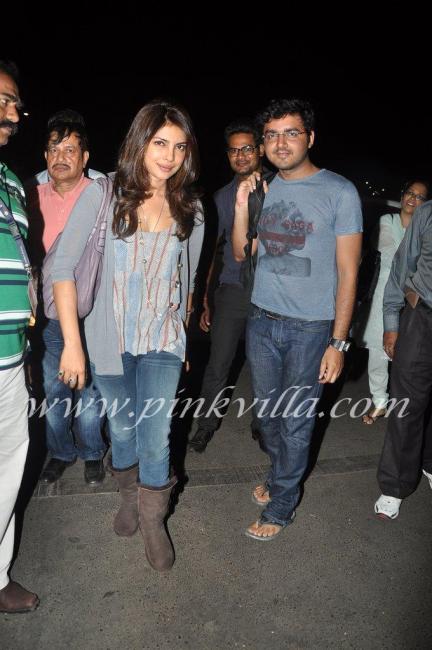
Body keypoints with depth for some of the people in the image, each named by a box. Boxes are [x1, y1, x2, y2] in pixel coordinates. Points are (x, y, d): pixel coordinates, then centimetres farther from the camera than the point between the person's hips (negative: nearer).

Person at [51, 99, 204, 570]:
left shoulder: (189, 207, 0)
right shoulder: (103, 193, -9)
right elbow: (64, 266, -12)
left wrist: (183, 334, 15)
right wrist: (72, 342, -17)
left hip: (163, 342, 1)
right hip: (109, 340, -1)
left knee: (156, 437, 0)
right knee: (122, 427, 16)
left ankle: (152, 521, 26)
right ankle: (129, 496, 44)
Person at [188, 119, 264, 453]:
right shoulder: (222, 196, 9)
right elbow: (210, 249, 11)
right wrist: (203, 300, 9)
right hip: (232, 290, 1)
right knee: (218, 365, 2)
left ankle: (261, 424, 29)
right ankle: (207, 423, 22)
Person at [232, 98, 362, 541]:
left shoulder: (340, 192, -9)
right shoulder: (263, 190, 6)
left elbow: (347, 272, -9)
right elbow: (241, 253, 10)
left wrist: (338, 342, -12)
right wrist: (242, 207, -7)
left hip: (311, 328, -5)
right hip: (262, 321, 5)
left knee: (295, 422, 5)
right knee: (268, 412, 17)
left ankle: (280, 507, 25)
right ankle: (280, 477, 42)